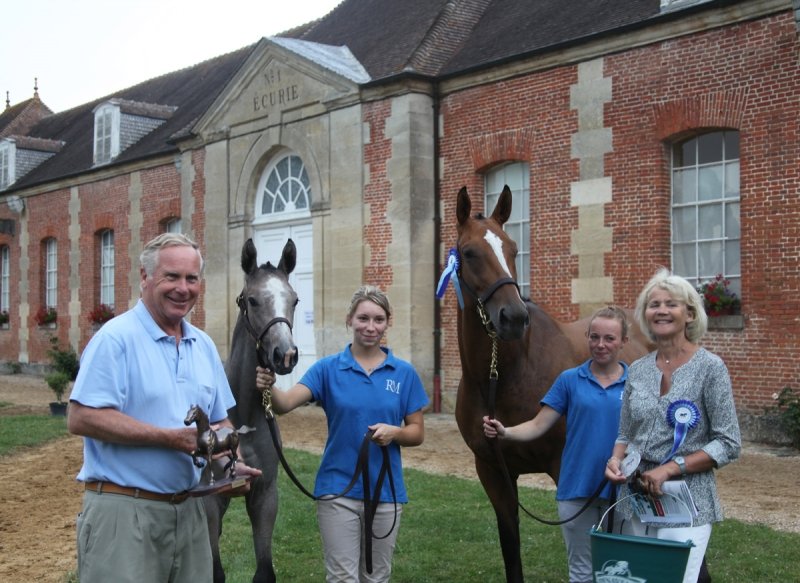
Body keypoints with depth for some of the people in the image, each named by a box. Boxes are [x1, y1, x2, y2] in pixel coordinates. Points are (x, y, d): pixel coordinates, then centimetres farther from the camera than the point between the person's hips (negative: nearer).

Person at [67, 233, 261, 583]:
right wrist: (171, 437, -22)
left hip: (189, 510, 7)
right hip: (124, 512, -7)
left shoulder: (204, 345, 11)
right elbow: (81, 419, -20)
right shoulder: (116, 338, -11)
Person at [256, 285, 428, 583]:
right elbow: (286, 403, -19)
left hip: (386, 491, 2)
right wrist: (268, 387, -41)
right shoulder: (328, 368, -5)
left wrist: (394, 432, -18)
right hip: (338, 490, -2)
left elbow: (418, 432, 3)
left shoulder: (404, 373, -1)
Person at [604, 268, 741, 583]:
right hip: (637, 497, 5)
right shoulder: (637, 370, 6)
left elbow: (729, 444, -11)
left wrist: (671, 467, -19)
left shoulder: (710, 367, -8)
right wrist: (615, 460, -7)